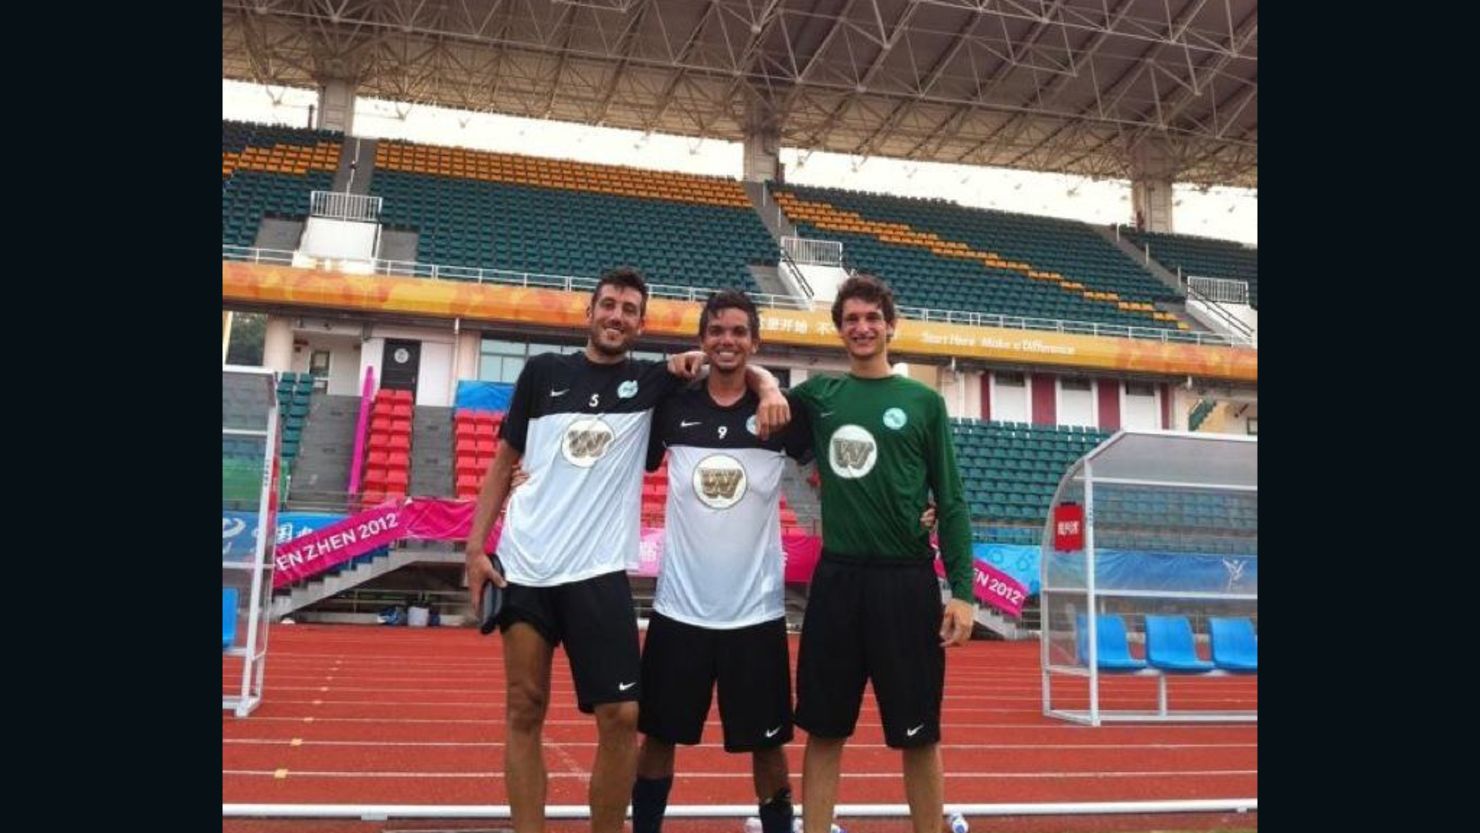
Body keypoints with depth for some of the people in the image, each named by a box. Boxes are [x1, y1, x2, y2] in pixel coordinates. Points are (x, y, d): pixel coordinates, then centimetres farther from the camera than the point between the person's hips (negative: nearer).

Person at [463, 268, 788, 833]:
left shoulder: (651, 383, 6)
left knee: (622, 715, -5)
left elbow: (742, 367, 13)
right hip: (522, 567, 1)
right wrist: (475, 547, 3)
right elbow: (503, 463, 11)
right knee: (524, 711, 7)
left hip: (598, 572, -1)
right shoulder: (543, 372, 8)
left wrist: (769, 390, -10)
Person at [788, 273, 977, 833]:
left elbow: (950, 502, 1)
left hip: (906, 582, -2)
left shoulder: (923, 402, 2)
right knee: (824, 730, 9)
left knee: (918, 737, 6)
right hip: (836, 579, 2)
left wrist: (962, 590, -7)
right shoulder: (818, 395, 7)